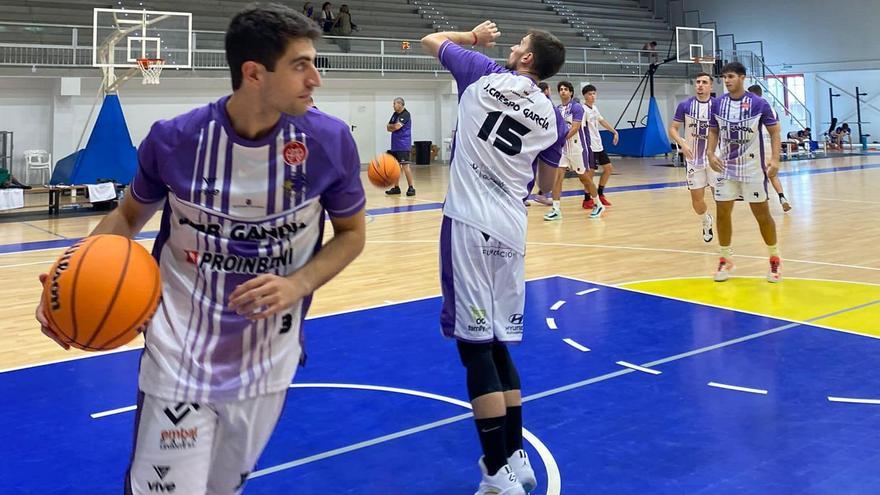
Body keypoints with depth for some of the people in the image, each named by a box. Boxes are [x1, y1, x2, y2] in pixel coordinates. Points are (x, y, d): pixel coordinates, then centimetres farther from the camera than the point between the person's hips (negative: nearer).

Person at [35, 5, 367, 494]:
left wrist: (296, 286, -17)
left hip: (266, 365, 2)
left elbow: (351, 233, 1)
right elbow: (130, 215, 4)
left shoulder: (329, 141, -13)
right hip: (179, 361, -2)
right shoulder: (174, 139, -14)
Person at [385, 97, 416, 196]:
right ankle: (396, 188, 18)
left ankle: (411, 187, -10)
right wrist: (394, 126, -8)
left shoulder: (405, 114, -11)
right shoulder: (395, 114, 15)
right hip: (395, 145, 9)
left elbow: (396, 126, -19)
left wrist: (391, 126, 2)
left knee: (405, 165, -12)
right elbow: (388, 128, 12)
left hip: (403, 145, -9)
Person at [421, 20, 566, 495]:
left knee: (476, 342, -3)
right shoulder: (552, 117, 11)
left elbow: (432, 39, 17)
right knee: (497, 340, 16)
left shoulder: (486, 75, 2)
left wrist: (475, 36, 32)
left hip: (470, 222, -5)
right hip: (510, 229, 5)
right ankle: (515, 457, 23)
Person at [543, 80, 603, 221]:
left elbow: (575, 128, -21)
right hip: (562, 147, 6)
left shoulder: (577, 107, -11)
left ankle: (598, 205, 24)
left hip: (577, 147, -5)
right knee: (558, 175, -8)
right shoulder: (557, 109, 9)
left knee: (584, 176, 6)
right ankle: (556, 210, -8)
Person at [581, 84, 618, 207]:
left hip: (598, 145, 9)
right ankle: (588, 200, 2)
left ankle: (600, 194, 23)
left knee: (608, 168, 13)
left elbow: (602, 121, 26)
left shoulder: (594, 108, 13)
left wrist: (614, 132, 28)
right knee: (590, 171, -8)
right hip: (590, 146, -9)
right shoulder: (583, 109, -14)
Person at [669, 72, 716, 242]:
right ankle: (706, 223, 35)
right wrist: (682, 143, -17)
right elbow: (672, 129, 1)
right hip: (693, 159, 1)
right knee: (697, 198, 7)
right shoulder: (685, 105, -3)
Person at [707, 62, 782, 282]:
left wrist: (775, 158, -16)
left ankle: (775, 259, 18)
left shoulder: (759, 103, -10)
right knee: (722, 213, 1)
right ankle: (725, 260, 15)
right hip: (726, 168, 4)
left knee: (762, 214, 1)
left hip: (753, 168, -3)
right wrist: (710, 153, -5)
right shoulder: (717, 104, 0)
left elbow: (774, 131, -4)